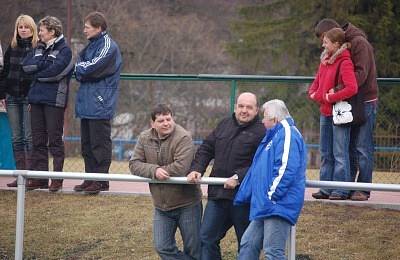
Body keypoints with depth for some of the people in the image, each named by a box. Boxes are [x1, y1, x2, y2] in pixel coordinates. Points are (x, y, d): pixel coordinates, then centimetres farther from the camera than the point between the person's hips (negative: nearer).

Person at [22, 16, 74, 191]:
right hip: (37, 98, 7)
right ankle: (39, 177, 11)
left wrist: (37, 69, -4)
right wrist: (45, 64, -10)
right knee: (38, 140, 7)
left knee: (55, 140, -3)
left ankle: (57, 178, 1)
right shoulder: (39, 48, 16)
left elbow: (54, 71, -19)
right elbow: (26, 65, 2)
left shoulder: (64, 50, -5)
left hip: (54, 100, -7)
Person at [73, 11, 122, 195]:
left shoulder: (108, 46, -11)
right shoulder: (92, 45, 17)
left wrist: (80, 68, -1)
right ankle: (90, 178, 18)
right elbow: (79, 71, 15)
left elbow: (92, 68, -19)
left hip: (100, 105, -9)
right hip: (87, 103, 9)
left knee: (100, 143, -5)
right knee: (87, 143, 12)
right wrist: (82, 70, -6)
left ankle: (101, 180, -2)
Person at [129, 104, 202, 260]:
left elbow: (180, 168, -29)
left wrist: (160, 171, -17)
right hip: (162, 207, 6)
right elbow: (134, 164, -6)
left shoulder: (183, 138, -19)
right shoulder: (145, 138, 0)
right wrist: (154, 171, -24)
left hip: (187, 204, -6)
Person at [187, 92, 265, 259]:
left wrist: (238, 178, -24)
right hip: (218, 194, 6)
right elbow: (206, 149, 16)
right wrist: (196, 169, 0)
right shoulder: (224, 125, 13)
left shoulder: (261, 132, -8)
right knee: (207, 238, 3)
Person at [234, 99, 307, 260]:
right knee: (248, 244, 12)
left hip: (278, 205, -11)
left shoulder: (287, 133, -9)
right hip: (265, 206, 11)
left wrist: (272, 196, -22)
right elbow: (256, 171, 31)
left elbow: (286, 167, -22)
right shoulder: (273, 135, 25)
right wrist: (241, 196, 32)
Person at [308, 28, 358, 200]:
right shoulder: (325, 60, 11)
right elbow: (316, 84, 18)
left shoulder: (344, 63, -14)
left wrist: (330, 97, -18)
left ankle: (341, 190, 1)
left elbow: (352, 88, -25)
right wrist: (314, 94, -4)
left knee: (340, 153, -4)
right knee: (326, 153, 12)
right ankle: (326, 189, 18)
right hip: (325, 112, 9)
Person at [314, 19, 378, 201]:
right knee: (349, 147, 9)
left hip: (365, 102, -8)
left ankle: (363, 189, -2)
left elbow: (361, 73, -20)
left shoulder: (359, 43, -11)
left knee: (363, 148, -5)